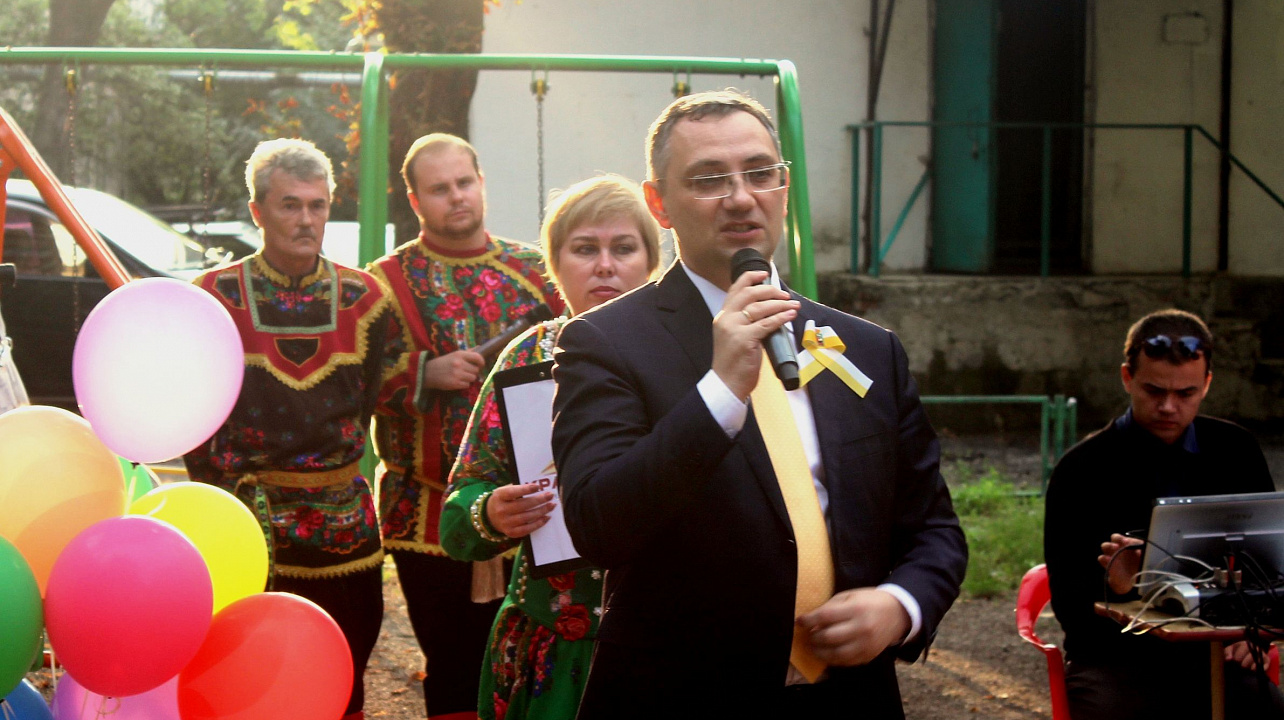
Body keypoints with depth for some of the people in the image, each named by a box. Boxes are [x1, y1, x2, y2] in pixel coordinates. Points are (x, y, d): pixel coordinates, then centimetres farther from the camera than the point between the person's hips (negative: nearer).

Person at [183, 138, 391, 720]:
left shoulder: (364, 299, 5)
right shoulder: (215, 298, -1)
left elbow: (365, 407, 11)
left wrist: (333, 481, 0)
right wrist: (237, 495, -6)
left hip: (344, 529, 2)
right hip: (243, 537, -2)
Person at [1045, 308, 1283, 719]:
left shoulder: (1236, 451, 9)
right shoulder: (1081, 470, -2)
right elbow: (1068, 606, -3)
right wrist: (1115, 589, -25)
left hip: (1212, 654, 3)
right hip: (1117, 658, -2)